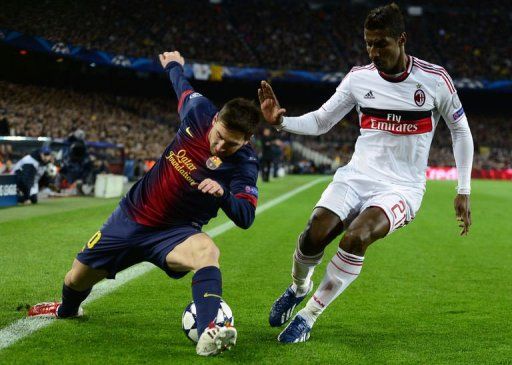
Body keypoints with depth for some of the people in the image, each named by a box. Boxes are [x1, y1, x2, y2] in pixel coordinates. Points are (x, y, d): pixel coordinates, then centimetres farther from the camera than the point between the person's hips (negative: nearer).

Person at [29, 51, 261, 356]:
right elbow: (184, 87, 10)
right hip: (133, 216, 4)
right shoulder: (201, 111, -13)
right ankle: (67, 310, 54)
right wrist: (174, 65, 29)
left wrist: (222, 194, -47)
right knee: (77, 280, 17)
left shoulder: (245, 163, -21)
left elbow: (245, 218, -29)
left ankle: (209, 334, -54)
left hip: (174, 233, -4)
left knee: (207, 250, -40)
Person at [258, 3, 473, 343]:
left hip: (402, 187, -3)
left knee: (355, 237, -31)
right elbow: (320, 122, 9)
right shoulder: (359, 77, 2)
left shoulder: (435, 79, -6)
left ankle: (308, 316, -13)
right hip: (357, 176, 3)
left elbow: (461, 131, 6)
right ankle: (299, 287, 13)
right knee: (314, 234, -22)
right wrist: (281, 120, -11)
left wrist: (463, 192, 4)